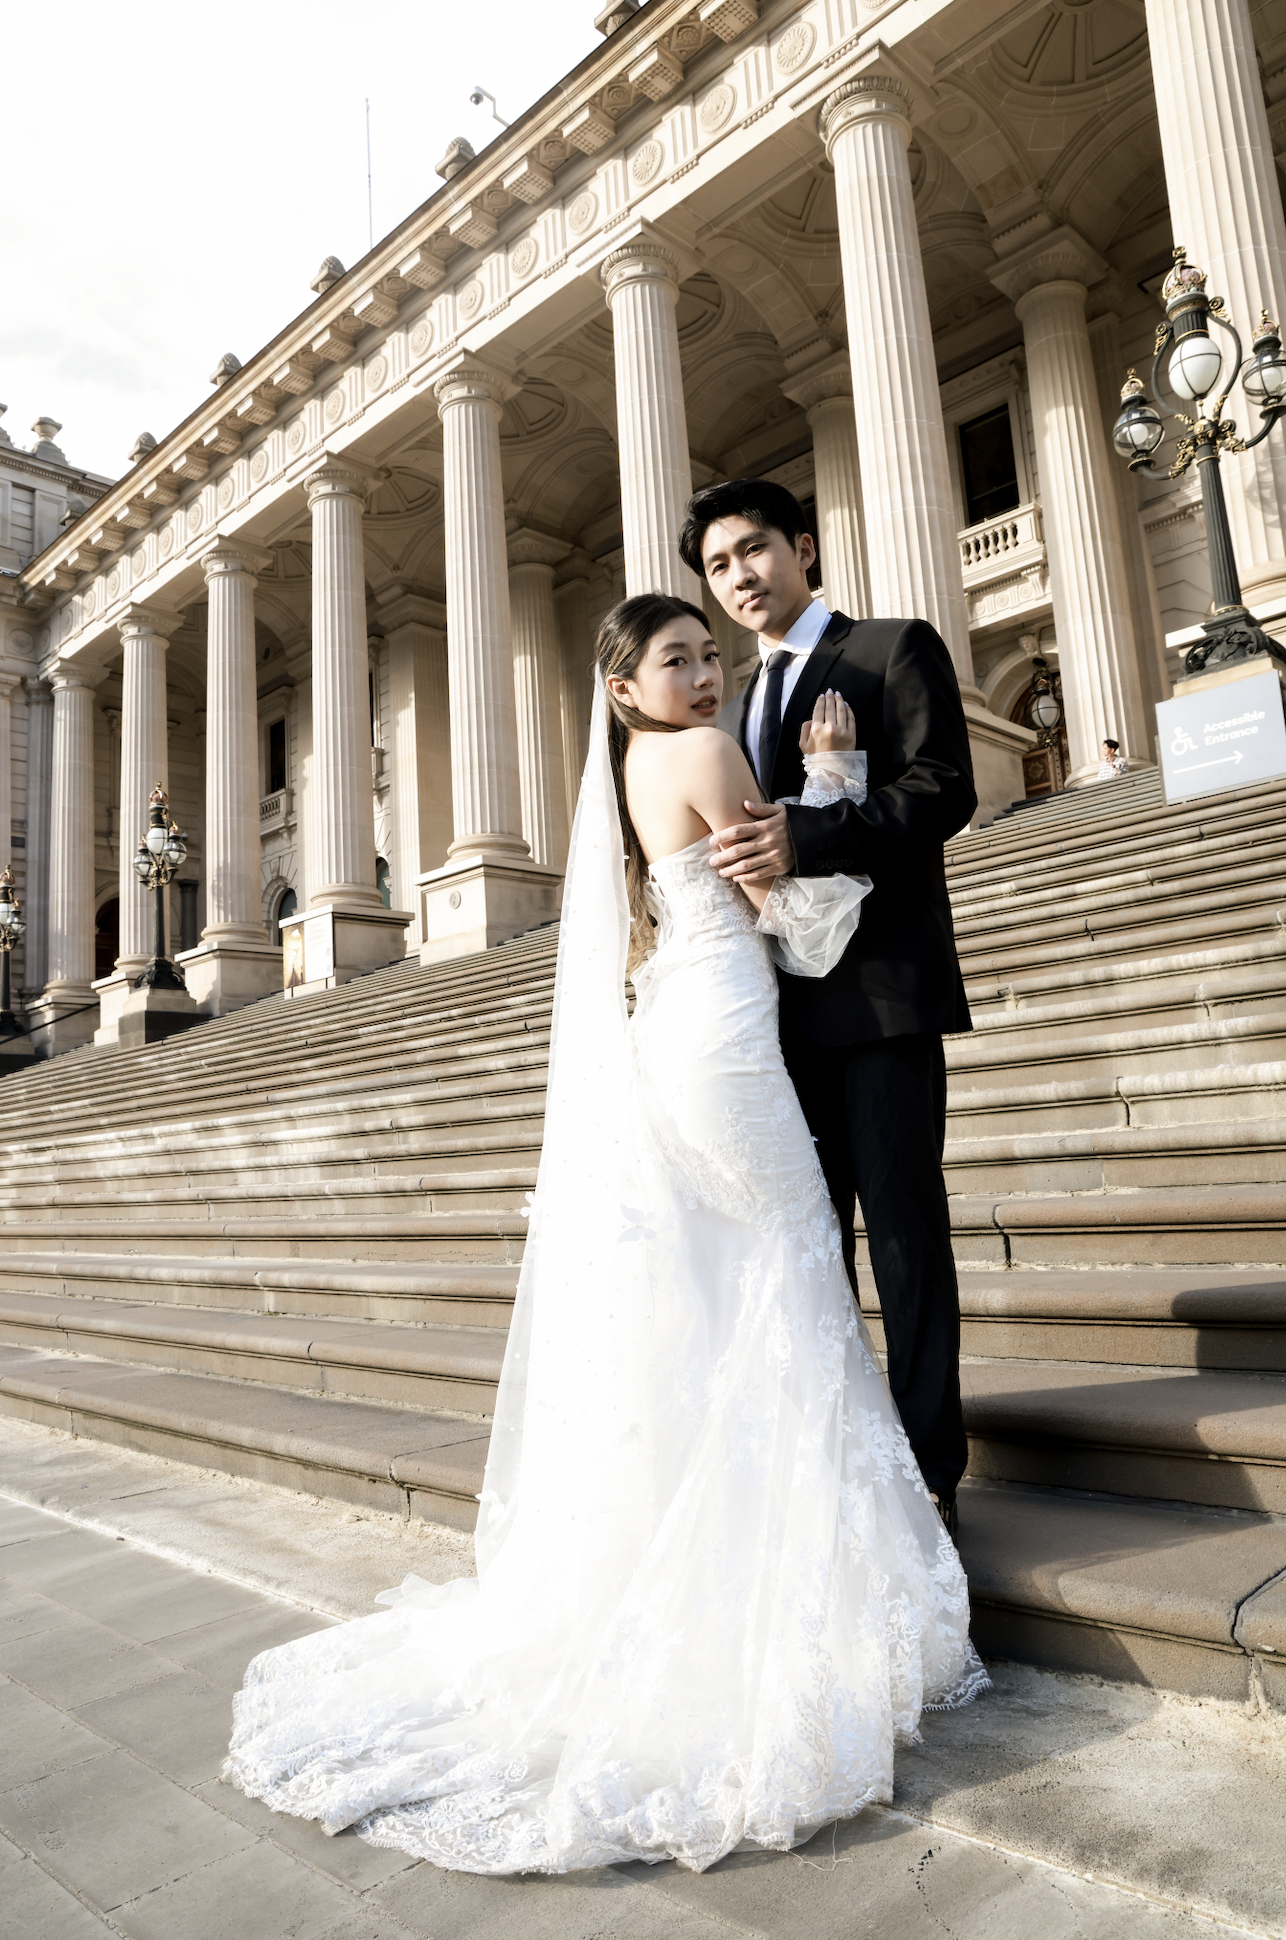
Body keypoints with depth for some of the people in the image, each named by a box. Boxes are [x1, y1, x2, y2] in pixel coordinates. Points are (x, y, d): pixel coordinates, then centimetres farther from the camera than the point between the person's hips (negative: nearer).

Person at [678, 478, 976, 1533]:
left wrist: (804, 838, -23)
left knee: (903, 1228, -4)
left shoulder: (897, 648, 3)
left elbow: (944, 790, -11)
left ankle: (928, 1469, 8)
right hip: (783, 1004, 7)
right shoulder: (734, 710, 23)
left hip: (880, 990, -6)